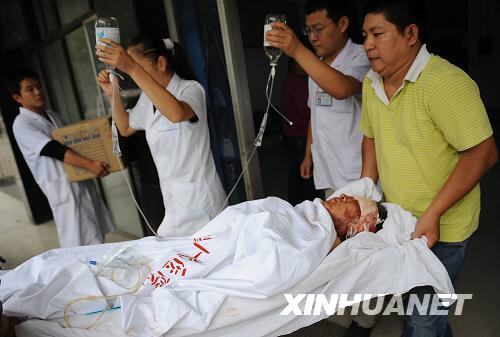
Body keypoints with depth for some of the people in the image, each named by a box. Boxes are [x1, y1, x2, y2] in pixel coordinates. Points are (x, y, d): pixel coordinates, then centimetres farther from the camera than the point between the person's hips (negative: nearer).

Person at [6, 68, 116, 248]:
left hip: (82, 180, 7)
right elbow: (55, 150, -20)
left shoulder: (54, 117, 16)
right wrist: (89, 164, -31)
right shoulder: (22, 124, -8)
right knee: (77, 244, -4)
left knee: (96, 237, 13)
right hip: (62, 188, -7)